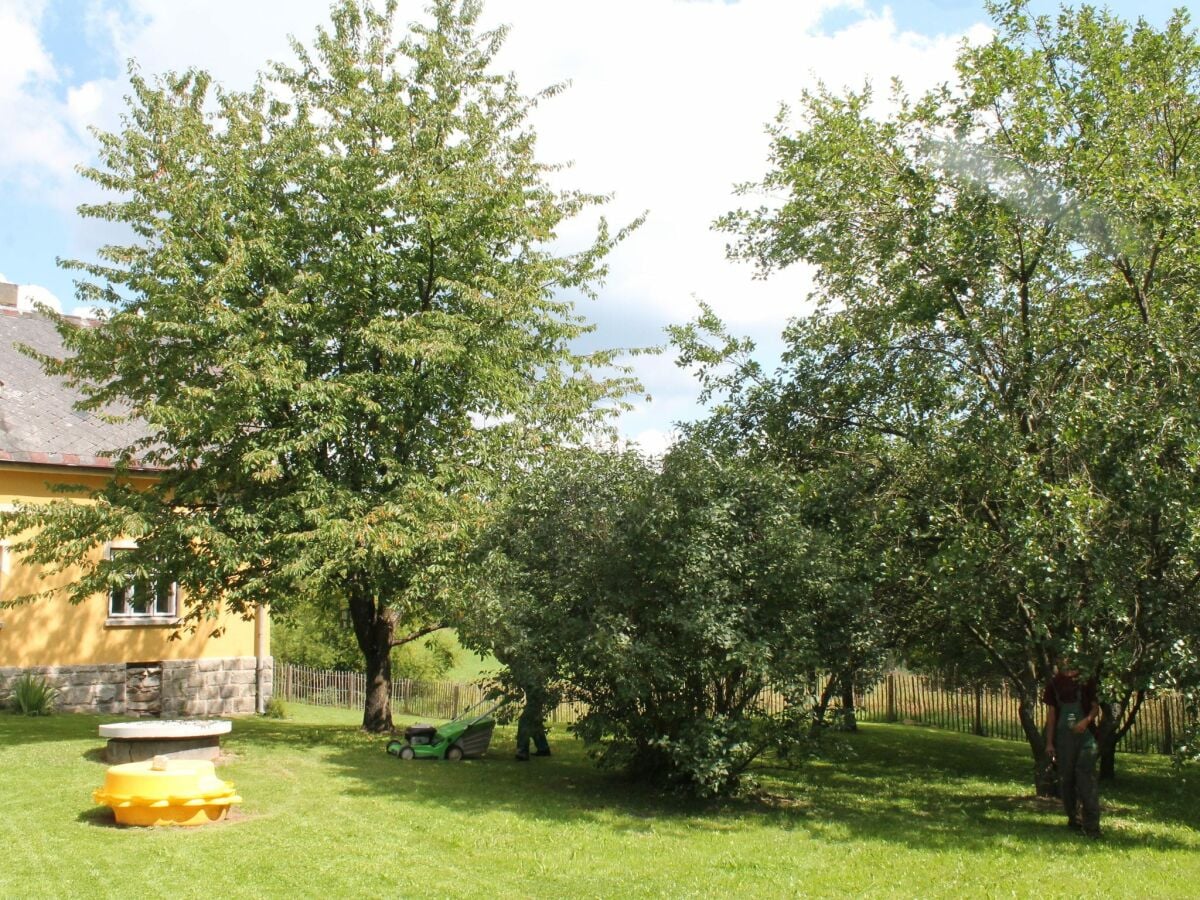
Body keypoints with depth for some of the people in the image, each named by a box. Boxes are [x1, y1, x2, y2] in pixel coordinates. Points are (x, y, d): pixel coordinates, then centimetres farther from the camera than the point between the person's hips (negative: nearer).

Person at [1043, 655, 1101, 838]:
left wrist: (1086, 720, -20)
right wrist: (1049, 742, 5)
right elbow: (1051, 713, 7)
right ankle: (1073, 818, 21)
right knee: (1066, 779, 7)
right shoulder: (1055, 684, 4)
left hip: (1085, 734, -3)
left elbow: (1095, 707, 3)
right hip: (1063, 736, 3)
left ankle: (1091, 824, -12)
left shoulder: (1087, 681, -2)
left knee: (1087, 778, -11)